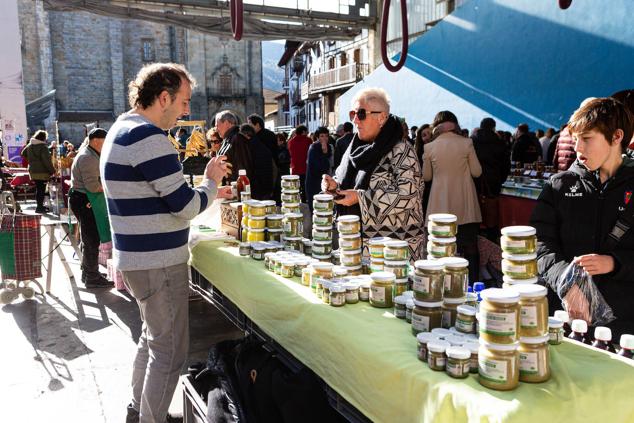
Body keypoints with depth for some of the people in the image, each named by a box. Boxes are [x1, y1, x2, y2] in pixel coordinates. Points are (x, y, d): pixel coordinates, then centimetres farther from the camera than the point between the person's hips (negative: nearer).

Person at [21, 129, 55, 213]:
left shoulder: (29, 145, 8)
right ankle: (39, 207, -1)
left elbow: (22, 154, 22)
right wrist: (52, 171, -14)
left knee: (38, 188, 18)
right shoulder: (43, 147, -16)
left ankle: (39, 205, 28)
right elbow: (47, 161, -20)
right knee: (41, 189, -2)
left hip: (32, 171, 8)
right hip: (42, 172, -8)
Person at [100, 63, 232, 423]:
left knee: (153, 336, 24)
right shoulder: (149, 137, -20)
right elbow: (186, 207, -21)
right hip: (157, 263, -11)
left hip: (138, 258, 11)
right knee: (170, 350, 2)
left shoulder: (122, 130, 12)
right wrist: (211, 182, -3)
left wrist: (208, 193, 13)